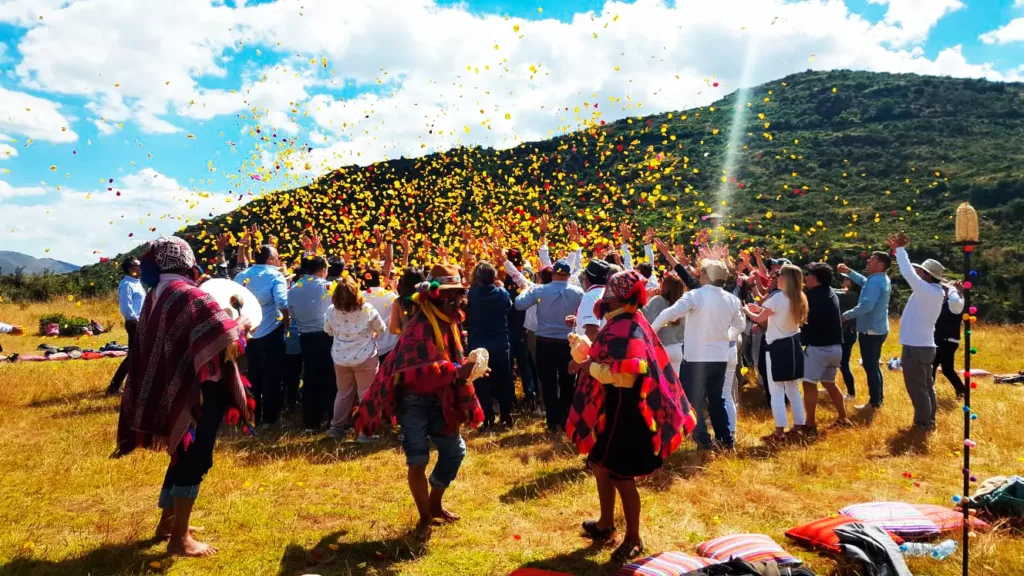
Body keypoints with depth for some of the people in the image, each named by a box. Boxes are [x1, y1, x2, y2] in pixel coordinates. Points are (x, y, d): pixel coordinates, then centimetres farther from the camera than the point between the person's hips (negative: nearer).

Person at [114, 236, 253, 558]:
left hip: (170, 389, 9)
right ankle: (180, 538, 7)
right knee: (195, 459, 0)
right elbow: (225, 334, -27)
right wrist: (242, 325, -6)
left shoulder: (156, 296, 9)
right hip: (195, 390, -9)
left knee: (184, 454, 21)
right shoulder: (189, 293, -18)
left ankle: (167, 521, 34)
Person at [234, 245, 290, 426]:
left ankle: (253, 416, 22)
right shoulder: (275, 276, -12)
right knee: (271, 376, 5)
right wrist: (286, 319, -10)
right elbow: (282, 302, -26)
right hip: (271, 333, -5)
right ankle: (269, 417, 10)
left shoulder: (241, 276, 6)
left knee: (253, 375, 16)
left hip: (248, 332, 6)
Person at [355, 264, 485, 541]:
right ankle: (425, 518, 17)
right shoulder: (421, 326, -23)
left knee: (455, 450, 15)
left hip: (439, 400, 9)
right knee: (418, 461, -4)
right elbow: (422, 368, -35)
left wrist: (466, 369, 6)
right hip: (414, 400, -9)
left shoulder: (450, 320, 5)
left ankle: (435, 505, 35)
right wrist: (457, 371, -40)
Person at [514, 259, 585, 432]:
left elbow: (519, 304, -7)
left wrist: (528, 289, 9)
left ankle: (553, 422, 13)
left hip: (545, 343, -1)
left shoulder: (540, 290, -11)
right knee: (567, 384, 14)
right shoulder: (578, 292, -7)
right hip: (569, 343, 1)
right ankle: (565, 421, 20)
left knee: (549, 384, 9)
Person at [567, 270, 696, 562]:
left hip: (623, 412, -10)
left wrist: (591, 367, -20)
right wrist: (585, 353, 7)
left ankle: (633, 539, 19)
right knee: (601, 465, 21)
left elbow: (625, 375, -32)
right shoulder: (622, 322, 7)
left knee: (621, 475, 2)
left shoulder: (626, 329, -24)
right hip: (613, 408, 10)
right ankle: (606, 523, 39)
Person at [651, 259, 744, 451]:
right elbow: (739, 326, 17)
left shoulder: (695, 295, -15)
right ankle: (726, 439, 22)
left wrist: (650, 330, -13)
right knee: (716, 398, 19)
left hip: (696, 357, -6)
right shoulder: (731, 299, 3)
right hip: (720, 357, 6)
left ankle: (703, 439, 5)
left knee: (694, 400, 6)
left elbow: (670, 313, -25)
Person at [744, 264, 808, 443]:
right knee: (793, 390, 16)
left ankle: (779, 431, -1)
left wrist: (746, 310, 12)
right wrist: (760, 308, 18)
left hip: (777, 347, -8)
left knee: (776, 392, -2)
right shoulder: (799, 299, 7)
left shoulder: (778, 297, -17)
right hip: (793, 344, 8)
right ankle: (798, 426, 21)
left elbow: (759, 318, -6)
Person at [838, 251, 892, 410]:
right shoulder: (881, 279, 9)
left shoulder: (875, 281, -23)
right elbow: (864, 282, 30)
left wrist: (845, 316, -22)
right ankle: (878, 398, 26)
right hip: (877, 329, 10)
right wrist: (848, 272, 21)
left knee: (870, 367, -2)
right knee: (874, 366, 18)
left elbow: (866, 306, -32)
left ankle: (874, 402, 5)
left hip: (870, 331, -10)